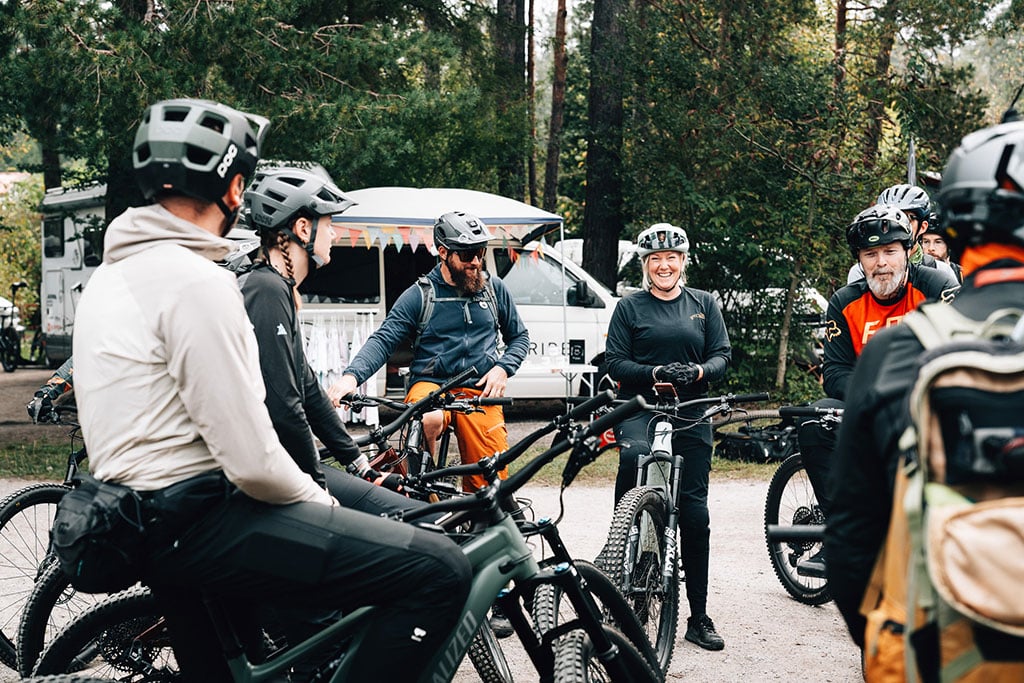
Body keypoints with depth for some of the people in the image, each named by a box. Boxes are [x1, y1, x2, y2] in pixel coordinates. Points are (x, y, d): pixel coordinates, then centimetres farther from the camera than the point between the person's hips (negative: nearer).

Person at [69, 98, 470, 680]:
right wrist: (321, 504, -3)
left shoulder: (113, 271, 14)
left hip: (139, 515, 11)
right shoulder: (196, 281, -18)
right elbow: (253, 461, -22)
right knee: (439, 571, -18)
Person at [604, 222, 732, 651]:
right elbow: (614, 362, -2)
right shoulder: (630, 307, 5)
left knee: (694, 512, 2)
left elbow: (722, 355, 7)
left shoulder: (703, 304, 11)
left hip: (690, 413, 2)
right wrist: (656, 373, -18)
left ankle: (698, 616, 11)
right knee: (634, 455, -38)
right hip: (640, 407, -2)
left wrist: (699, 371, -15)